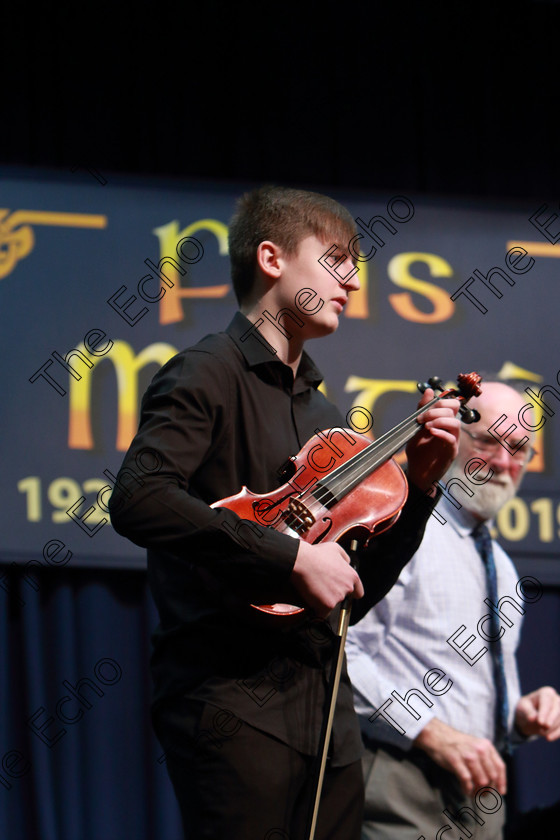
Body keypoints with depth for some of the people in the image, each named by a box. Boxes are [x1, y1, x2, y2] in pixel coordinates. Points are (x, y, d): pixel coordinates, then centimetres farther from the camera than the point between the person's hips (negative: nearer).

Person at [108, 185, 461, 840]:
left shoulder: (323, 415, 21)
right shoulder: (210, 374, -3)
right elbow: (137, 499, -23)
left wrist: (417, 489, 9)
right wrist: (293, 556, -22)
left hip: (327, 711, 8)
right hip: (234, 702, -8)